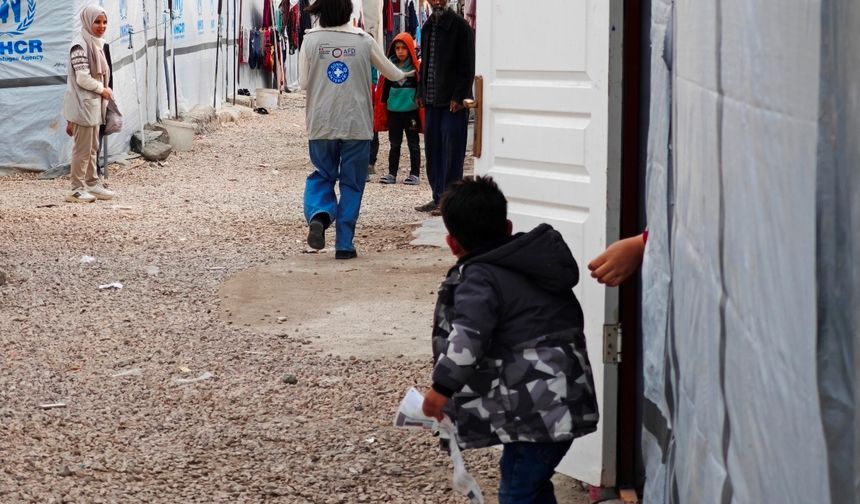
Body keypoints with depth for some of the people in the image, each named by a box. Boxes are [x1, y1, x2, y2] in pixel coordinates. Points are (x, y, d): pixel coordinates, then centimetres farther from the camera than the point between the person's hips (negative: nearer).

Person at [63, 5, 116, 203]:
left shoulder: (97, 43, 12)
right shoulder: (80, 44, -16)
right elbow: (83, 78, -20)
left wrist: (104, 90, 8)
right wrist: (102, 89, -8)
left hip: (94, 104, 9)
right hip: (83, 104, -9)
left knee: (92, 147, 15)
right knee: (82, 148, -4)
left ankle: (93, 183, 23)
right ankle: (77, 189, 1)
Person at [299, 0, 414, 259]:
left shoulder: (310, 40, -4)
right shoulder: (363, 40, -2)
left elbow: (303, 82, 1)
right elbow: (388, 69, 16)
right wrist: (403, 75, 38)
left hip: (321, 124, 0)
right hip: (357, 124, 0)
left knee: (322, 175, 16)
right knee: (351, 185, 9)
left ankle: (319, 214, -13)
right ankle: (344, 244, 8)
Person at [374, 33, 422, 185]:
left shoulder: (416, 67, -5)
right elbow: (384, 89, 9)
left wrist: (420, 102, -10)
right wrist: (382, 109, 8)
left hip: (411, 111, -4)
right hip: (393, 111, 4)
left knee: (413, 144, 6)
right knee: (394, 144, 11)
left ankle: (415, 174, 11)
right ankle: (392, 173, 16)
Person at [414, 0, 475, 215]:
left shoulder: (460, 26, -7)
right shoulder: (427, 27, 15)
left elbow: (467, 65, -11)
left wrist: (458, 96, -16)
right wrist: (421, 92, 14)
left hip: (453, 101, -7)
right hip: (431, 100, 7)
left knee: (451, 151, -4)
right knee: (433, 148, 9)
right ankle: (438, 197, 17)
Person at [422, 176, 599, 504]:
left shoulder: (479, 278, -9)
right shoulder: (535, 261, 18)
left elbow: (467, 338, -24)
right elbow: (573, 319, 28)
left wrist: (442, 387, -22)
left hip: (538, 409, -9)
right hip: (567, 401, 9)